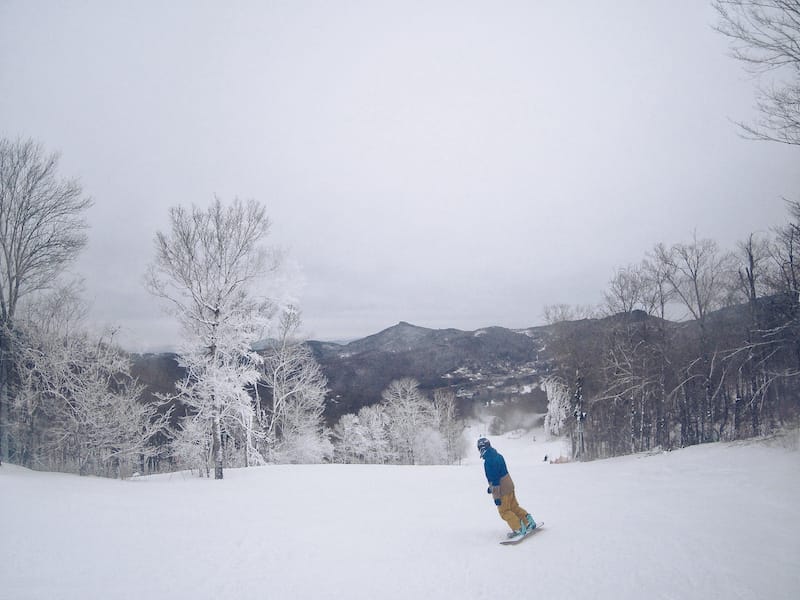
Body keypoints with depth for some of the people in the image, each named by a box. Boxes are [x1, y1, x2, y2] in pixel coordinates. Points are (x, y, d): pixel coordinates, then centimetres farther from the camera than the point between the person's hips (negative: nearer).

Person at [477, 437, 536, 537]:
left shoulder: (488, 461, -24)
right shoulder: (498, 455, 6)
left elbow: (494, 479, -25)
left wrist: (496, 496, -20)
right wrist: (491, 487, 28)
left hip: (502, 490, -9)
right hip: (509, 484, 9)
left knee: (504, 511, 4)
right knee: (514, 506, 20)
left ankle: (519, 529, 3)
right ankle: (529, 521, 22)